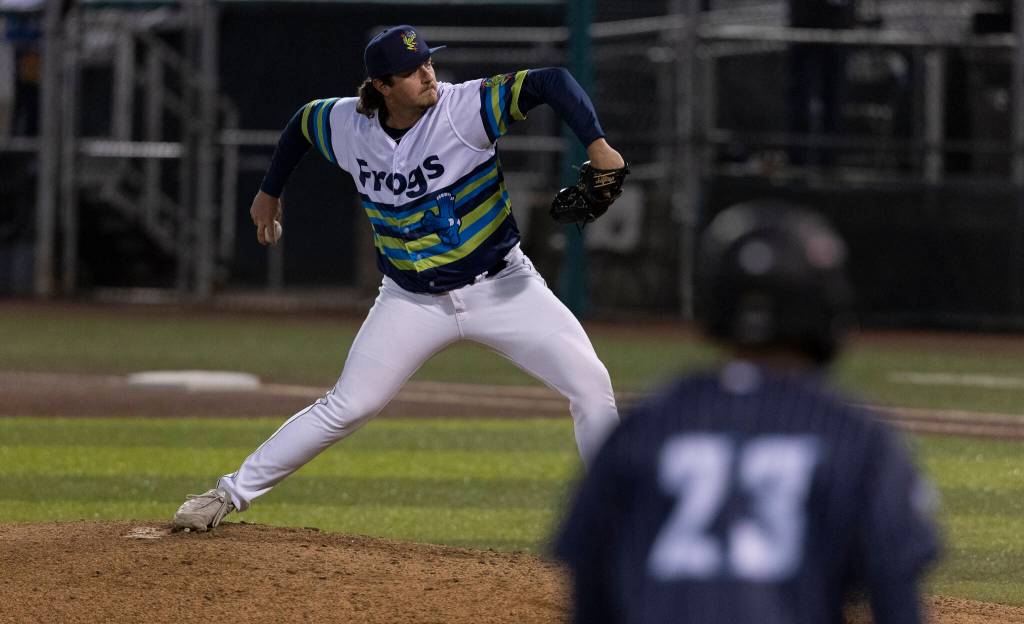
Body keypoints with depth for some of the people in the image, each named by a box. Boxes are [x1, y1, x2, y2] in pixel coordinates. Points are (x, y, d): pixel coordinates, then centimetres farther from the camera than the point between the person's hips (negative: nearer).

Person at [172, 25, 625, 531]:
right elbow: (302, 122, 16)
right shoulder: (348, 126, -7)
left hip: (501, 288, -1)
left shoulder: (464, 109, -19)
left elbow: (552, 82, -27)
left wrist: (596, 145, -40)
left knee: (590, 385, -12)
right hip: (413, 301, 1)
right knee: (347, 407, -2)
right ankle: (233, 493, 10)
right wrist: (269, 192, 26)